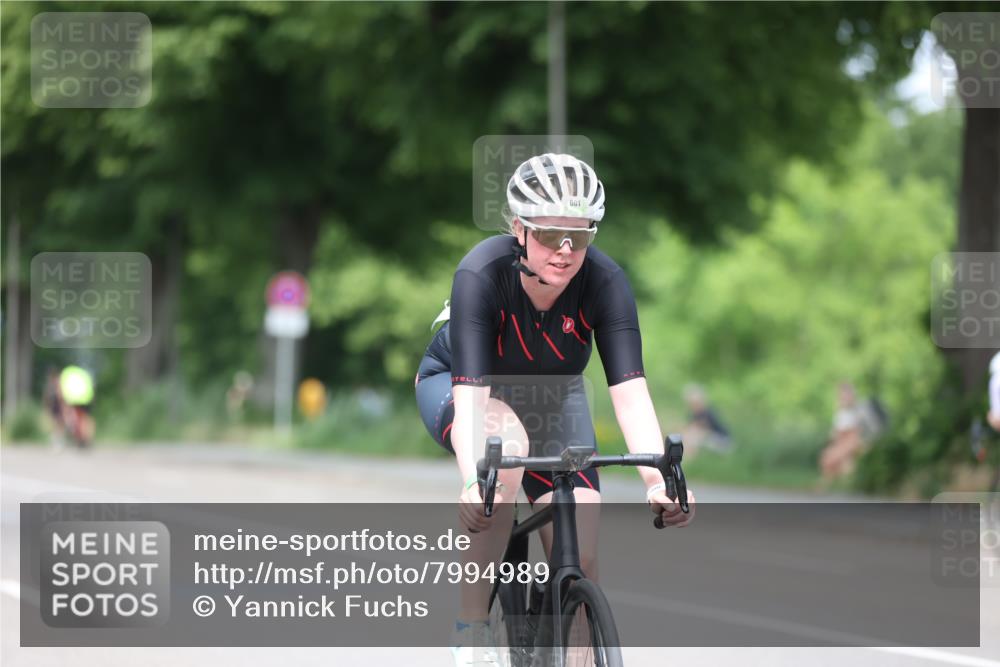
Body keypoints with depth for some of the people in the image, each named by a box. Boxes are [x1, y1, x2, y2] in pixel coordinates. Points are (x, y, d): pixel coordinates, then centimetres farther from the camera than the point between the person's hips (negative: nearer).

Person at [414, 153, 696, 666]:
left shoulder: (604, 282, -27)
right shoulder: (481, 275, -34)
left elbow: (629, 388, -35)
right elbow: (471, 390, -42)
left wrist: (657, 479, -50)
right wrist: (472, 481, -58)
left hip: (550, 396, 3)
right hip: (454, 385, -3)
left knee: (581, 562, -14)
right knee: (507, 441, -38)